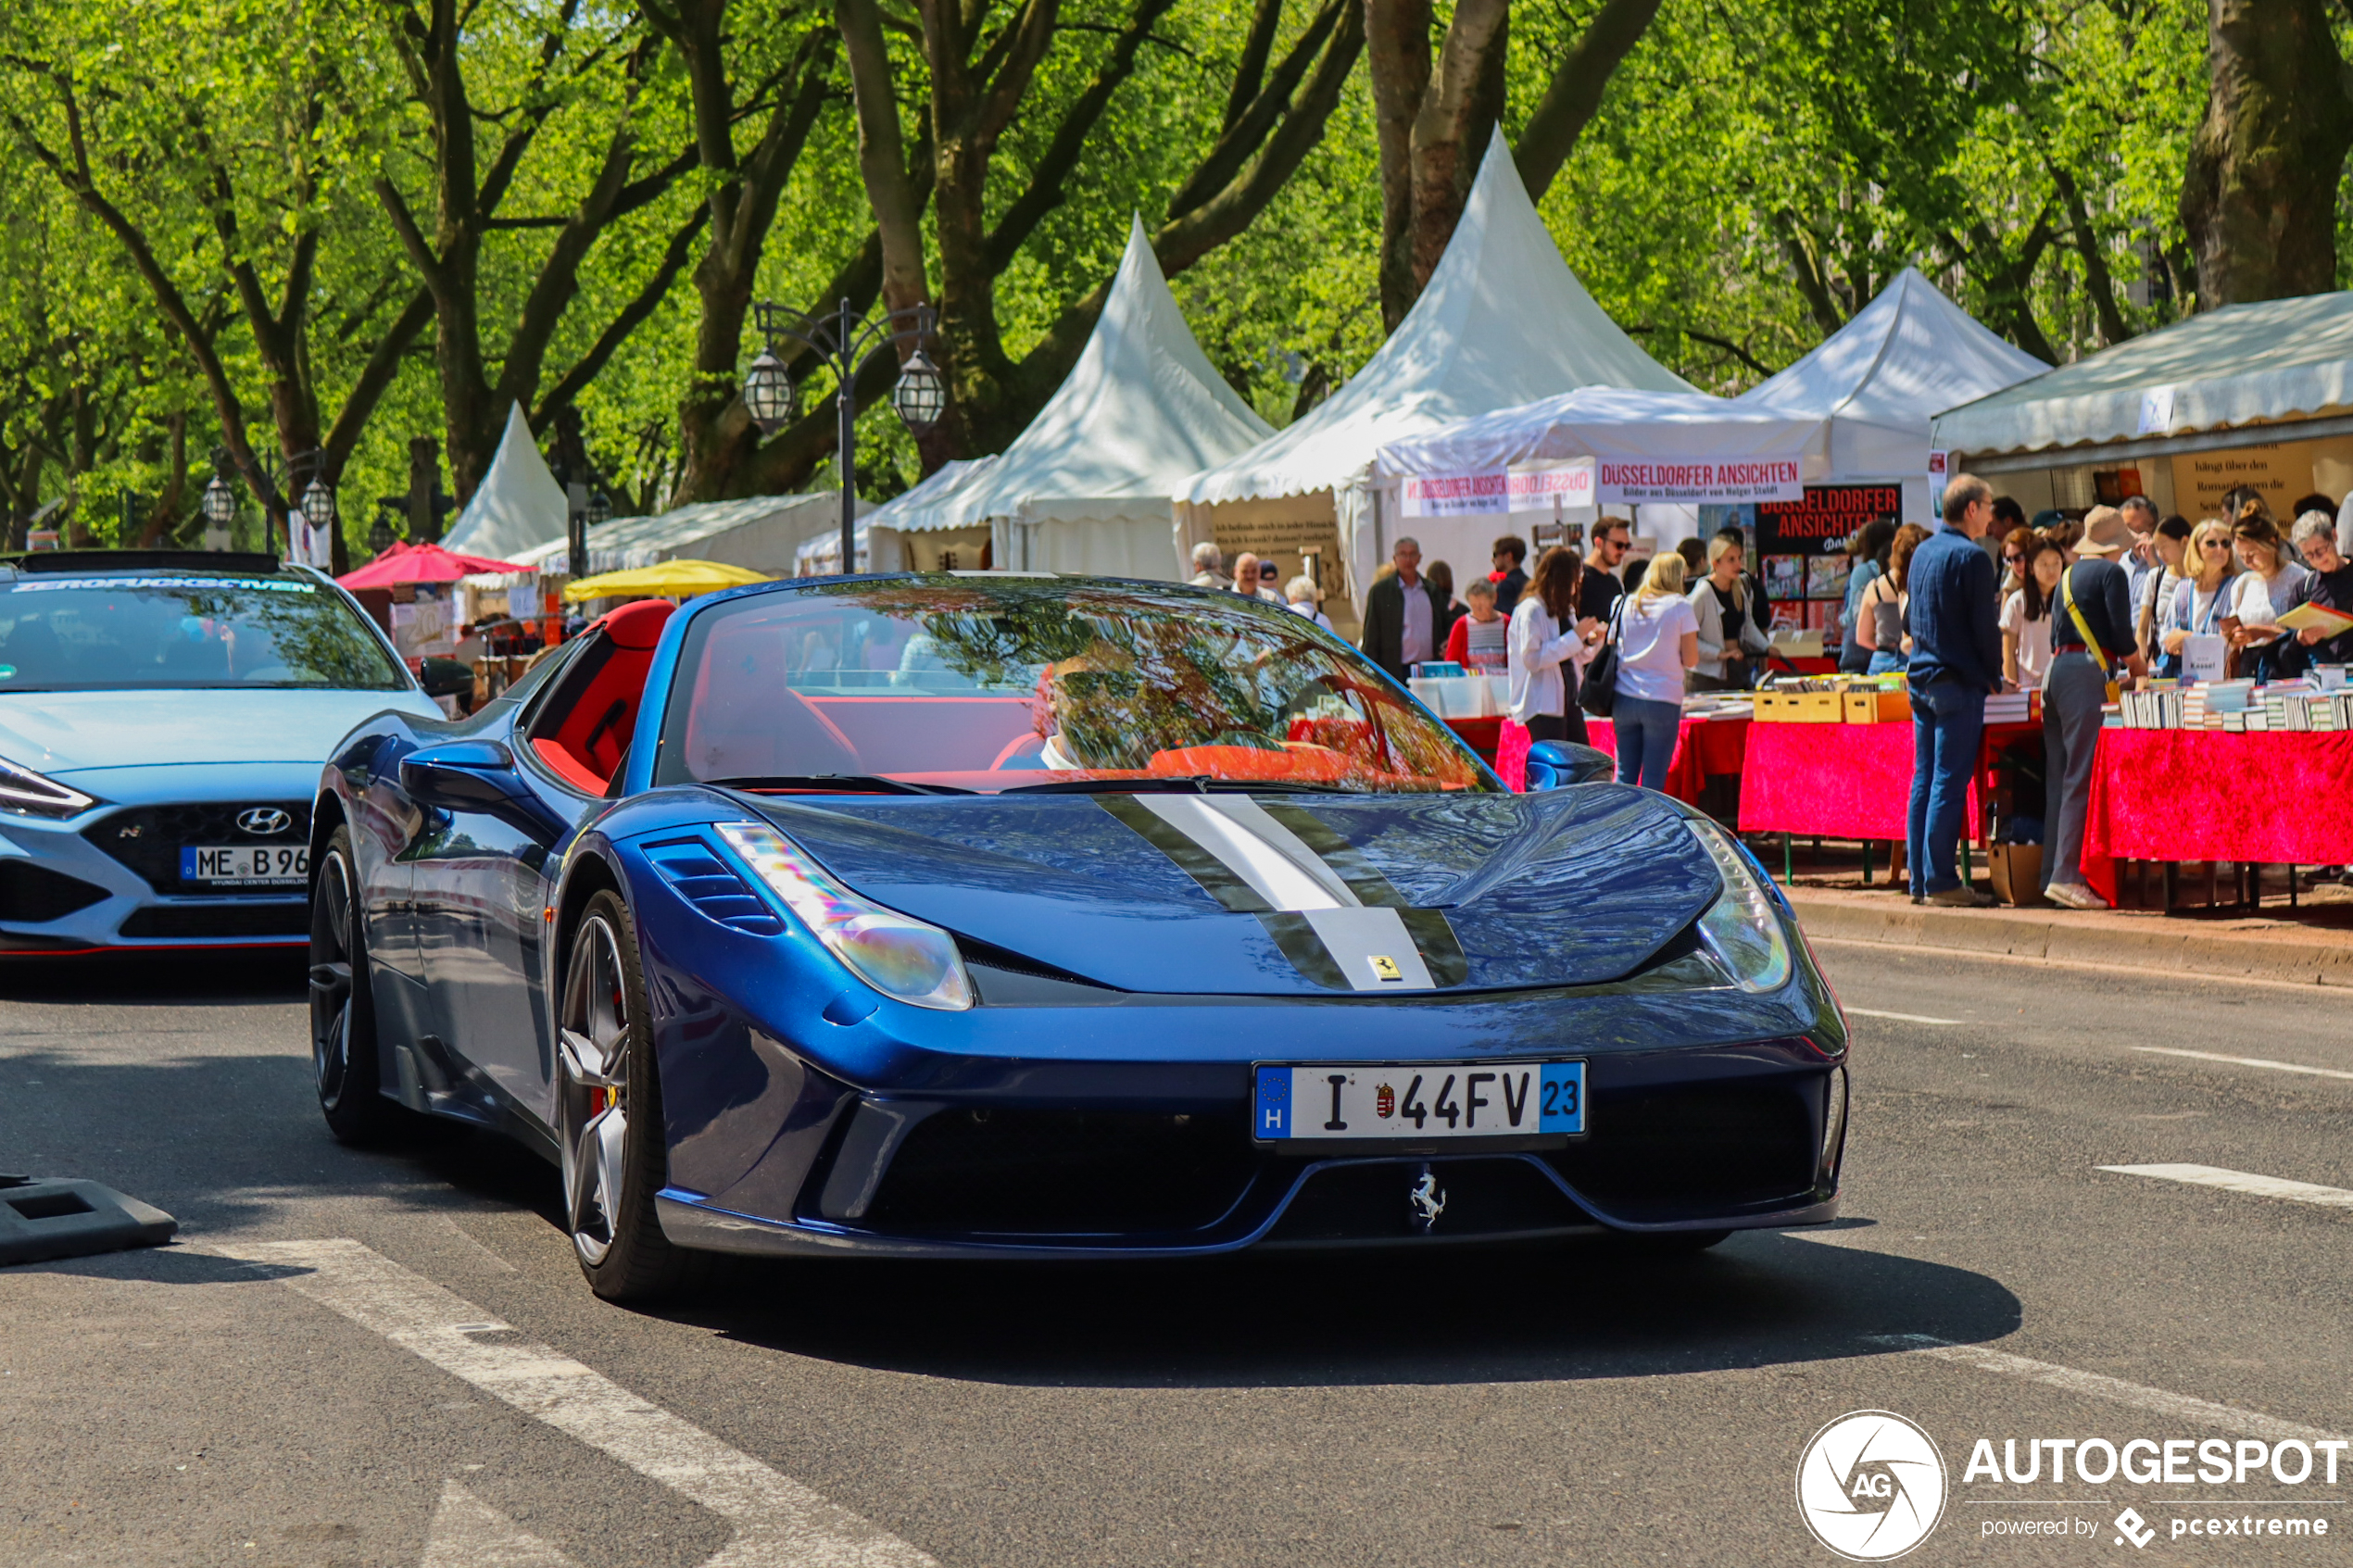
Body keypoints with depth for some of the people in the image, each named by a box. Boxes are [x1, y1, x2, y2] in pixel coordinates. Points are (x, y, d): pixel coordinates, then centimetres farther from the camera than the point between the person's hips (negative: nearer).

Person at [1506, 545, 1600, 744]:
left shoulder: (1564, 610, 15)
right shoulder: (1530, 610, -12)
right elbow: (1532, 659, -22)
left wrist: (1588, 641, 1)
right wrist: (1576, 637, -20)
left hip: (1568, 699, 9)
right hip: (1542, 704, -9)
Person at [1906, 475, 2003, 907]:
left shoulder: (1922, 552, 13)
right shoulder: (1970, 558, -13)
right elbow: (1984, 627, -13)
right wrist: (1995, 677, 0)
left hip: (1921, 678, 8)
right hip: (1958, 683, -8)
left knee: (1924, 779, 9)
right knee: (1949, 781, -7)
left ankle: (1920, 878, 10)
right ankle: (1940, 880, -7)